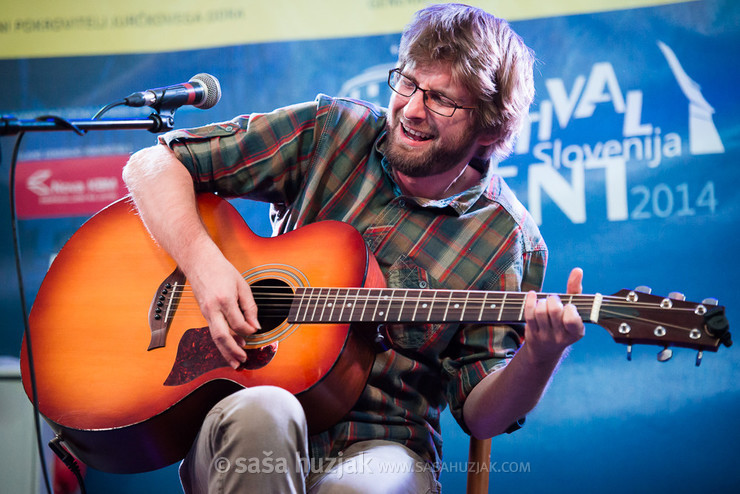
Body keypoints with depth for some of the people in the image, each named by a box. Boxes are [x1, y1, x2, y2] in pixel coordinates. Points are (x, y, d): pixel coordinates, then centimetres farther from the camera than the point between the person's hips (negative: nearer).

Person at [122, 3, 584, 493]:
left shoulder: (510, 244, 1)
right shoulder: (329, 132, 4)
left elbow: (481, 413, -1)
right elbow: (154, 164, 3)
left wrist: (538, 361, -23)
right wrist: (204, 263, -14)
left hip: (378, 444, -2)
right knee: (263, 413, -35)